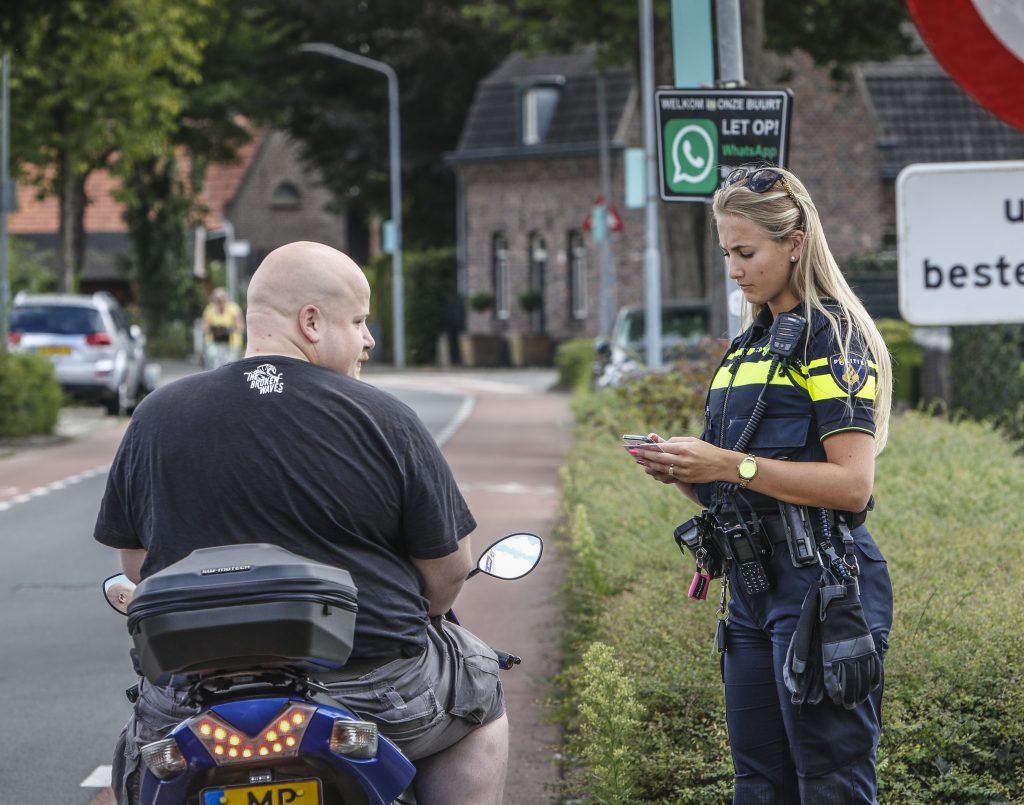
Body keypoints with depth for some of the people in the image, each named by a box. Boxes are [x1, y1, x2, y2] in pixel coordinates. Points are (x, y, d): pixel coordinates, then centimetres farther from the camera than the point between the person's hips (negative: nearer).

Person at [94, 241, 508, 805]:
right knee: (477, 695, 26)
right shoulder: (383, 420, -6)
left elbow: (134, 562, 10)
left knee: (140, 745, 33)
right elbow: (449, 565, -3)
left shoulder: (154, 418, 2)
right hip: (373, 693, -2)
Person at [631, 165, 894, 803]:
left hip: (820, 585, -9)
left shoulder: (832, 337, -7)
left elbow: (851, 484, -17)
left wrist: (728, 465, -19)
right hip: (753, 586, 9)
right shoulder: (749, 345, 19)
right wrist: (683, 472, 2)